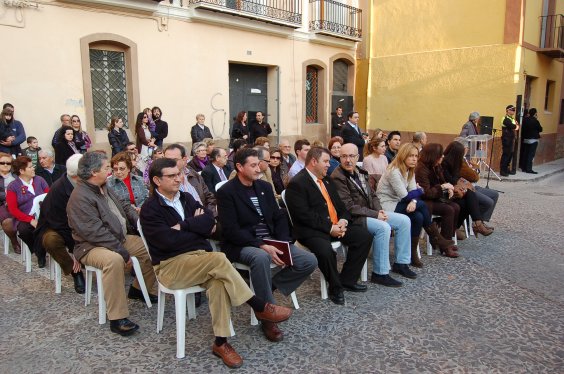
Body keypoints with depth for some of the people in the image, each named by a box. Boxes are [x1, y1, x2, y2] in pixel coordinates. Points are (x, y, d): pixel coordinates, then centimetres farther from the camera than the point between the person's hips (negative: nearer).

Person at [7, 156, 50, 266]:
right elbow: (13, 209, -2)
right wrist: (31, 220, -16)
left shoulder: (40, 180, 14)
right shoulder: (13, 186, 6)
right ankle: (39, 253, -5)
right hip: (24, 219, -1)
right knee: (24, 230, -34)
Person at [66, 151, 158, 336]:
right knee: (114, 260, -38)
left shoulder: (104, 188, 8)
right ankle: (117, 319, -32)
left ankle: (141, 289, 22)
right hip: (92, 247, -9)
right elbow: (95, 232, -27)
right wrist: (123, 252, -26)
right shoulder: (80, 198, -21)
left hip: (120, 238, 9)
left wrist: (139, 222, -3)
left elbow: (124, 206, 17)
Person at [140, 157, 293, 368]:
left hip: (200, 259, 5)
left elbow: (209, 221, 1)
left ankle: (221, 342, -20)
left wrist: (184, 226, -11)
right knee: (219, 259, -31)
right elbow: (168, 241, -17)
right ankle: (260, 307, -20)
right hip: (171, 265, -5)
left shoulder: (186, 198, 14)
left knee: (218, 281, -30)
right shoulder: (150, 210, -5)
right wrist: (198, 227, -6)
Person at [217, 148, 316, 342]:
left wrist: (283, 243, -7)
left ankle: (268, 287, 5)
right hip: (242, 245, -6)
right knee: (261, 258, -40)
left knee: (309, 261, -10)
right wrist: (262, 246, -25)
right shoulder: (226, 192, -9)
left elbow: (279, 217, 11)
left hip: (271, 241, 6)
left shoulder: (265, 187, 11)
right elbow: (231, 230, -17)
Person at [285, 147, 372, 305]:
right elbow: (304, 215, -18)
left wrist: (343, 220, -2)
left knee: (365, 236, -5)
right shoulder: (296, 184, -10)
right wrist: (329, 228, -19)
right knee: (325, 250, -35)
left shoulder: (326, 180, 17)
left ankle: (347, 280, 6)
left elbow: (340, 204, 20)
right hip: (312, 230, -8)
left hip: (336, 225, 8)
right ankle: (335, 287, -5)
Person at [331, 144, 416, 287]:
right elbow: (349, 207, -21)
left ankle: (401, 263, 13)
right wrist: (375, 215, -18)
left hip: (371, 212, 9)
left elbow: (372, 195, 17)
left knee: (404, 220, 2)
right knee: (383, 227, -31)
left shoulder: (360, 172, 11)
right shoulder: (337, 177, -17)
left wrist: (379, 210, -3)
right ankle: (380, 273, -18)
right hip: (353, 218, -9)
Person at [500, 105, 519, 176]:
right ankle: (502, 171, -4)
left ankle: (506, 169, 21)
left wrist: (516, 125, -4)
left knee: (510, 154, 12)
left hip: (511, 139, 9)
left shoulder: (512, 118, 17)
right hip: (506, 139, -9)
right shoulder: (506, 119, -13)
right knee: (505, 154, -8)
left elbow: (516, 127, 17)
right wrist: (516, 125, -1)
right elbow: (514, 126, -21)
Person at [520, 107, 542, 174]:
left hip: (525, 139, 6)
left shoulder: (525, 120, 1)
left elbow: (522, 129, 5)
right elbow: (540, 129, -4)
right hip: (533, 140, -6)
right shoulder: (535, 121, -14)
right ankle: (529, 169, -4)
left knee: (525, 154, 11)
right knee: (531, 155, -3)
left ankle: (523, 168, 16)